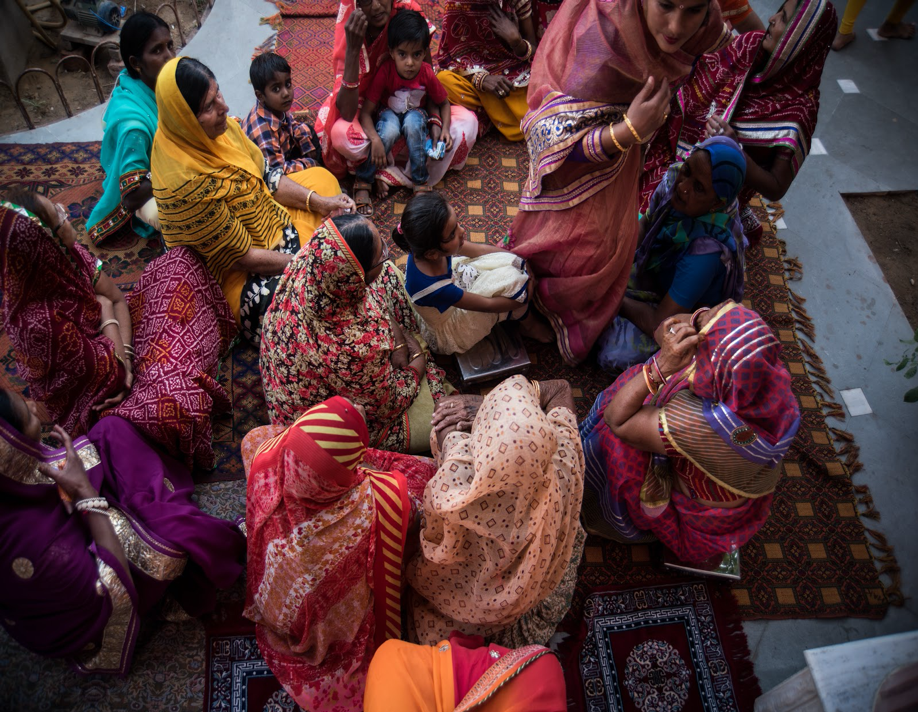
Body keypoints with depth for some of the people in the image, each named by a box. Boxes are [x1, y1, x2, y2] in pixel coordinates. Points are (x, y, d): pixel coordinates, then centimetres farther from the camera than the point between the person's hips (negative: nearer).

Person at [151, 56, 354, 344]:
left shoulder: (220, 127, -10)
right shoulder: (184, 183, -33)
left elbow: (265, 177, 4)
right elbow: (240, 256, -26)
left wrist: (318, 201, -8)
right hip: (242, 275, -9)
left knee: (321, 177, 16)